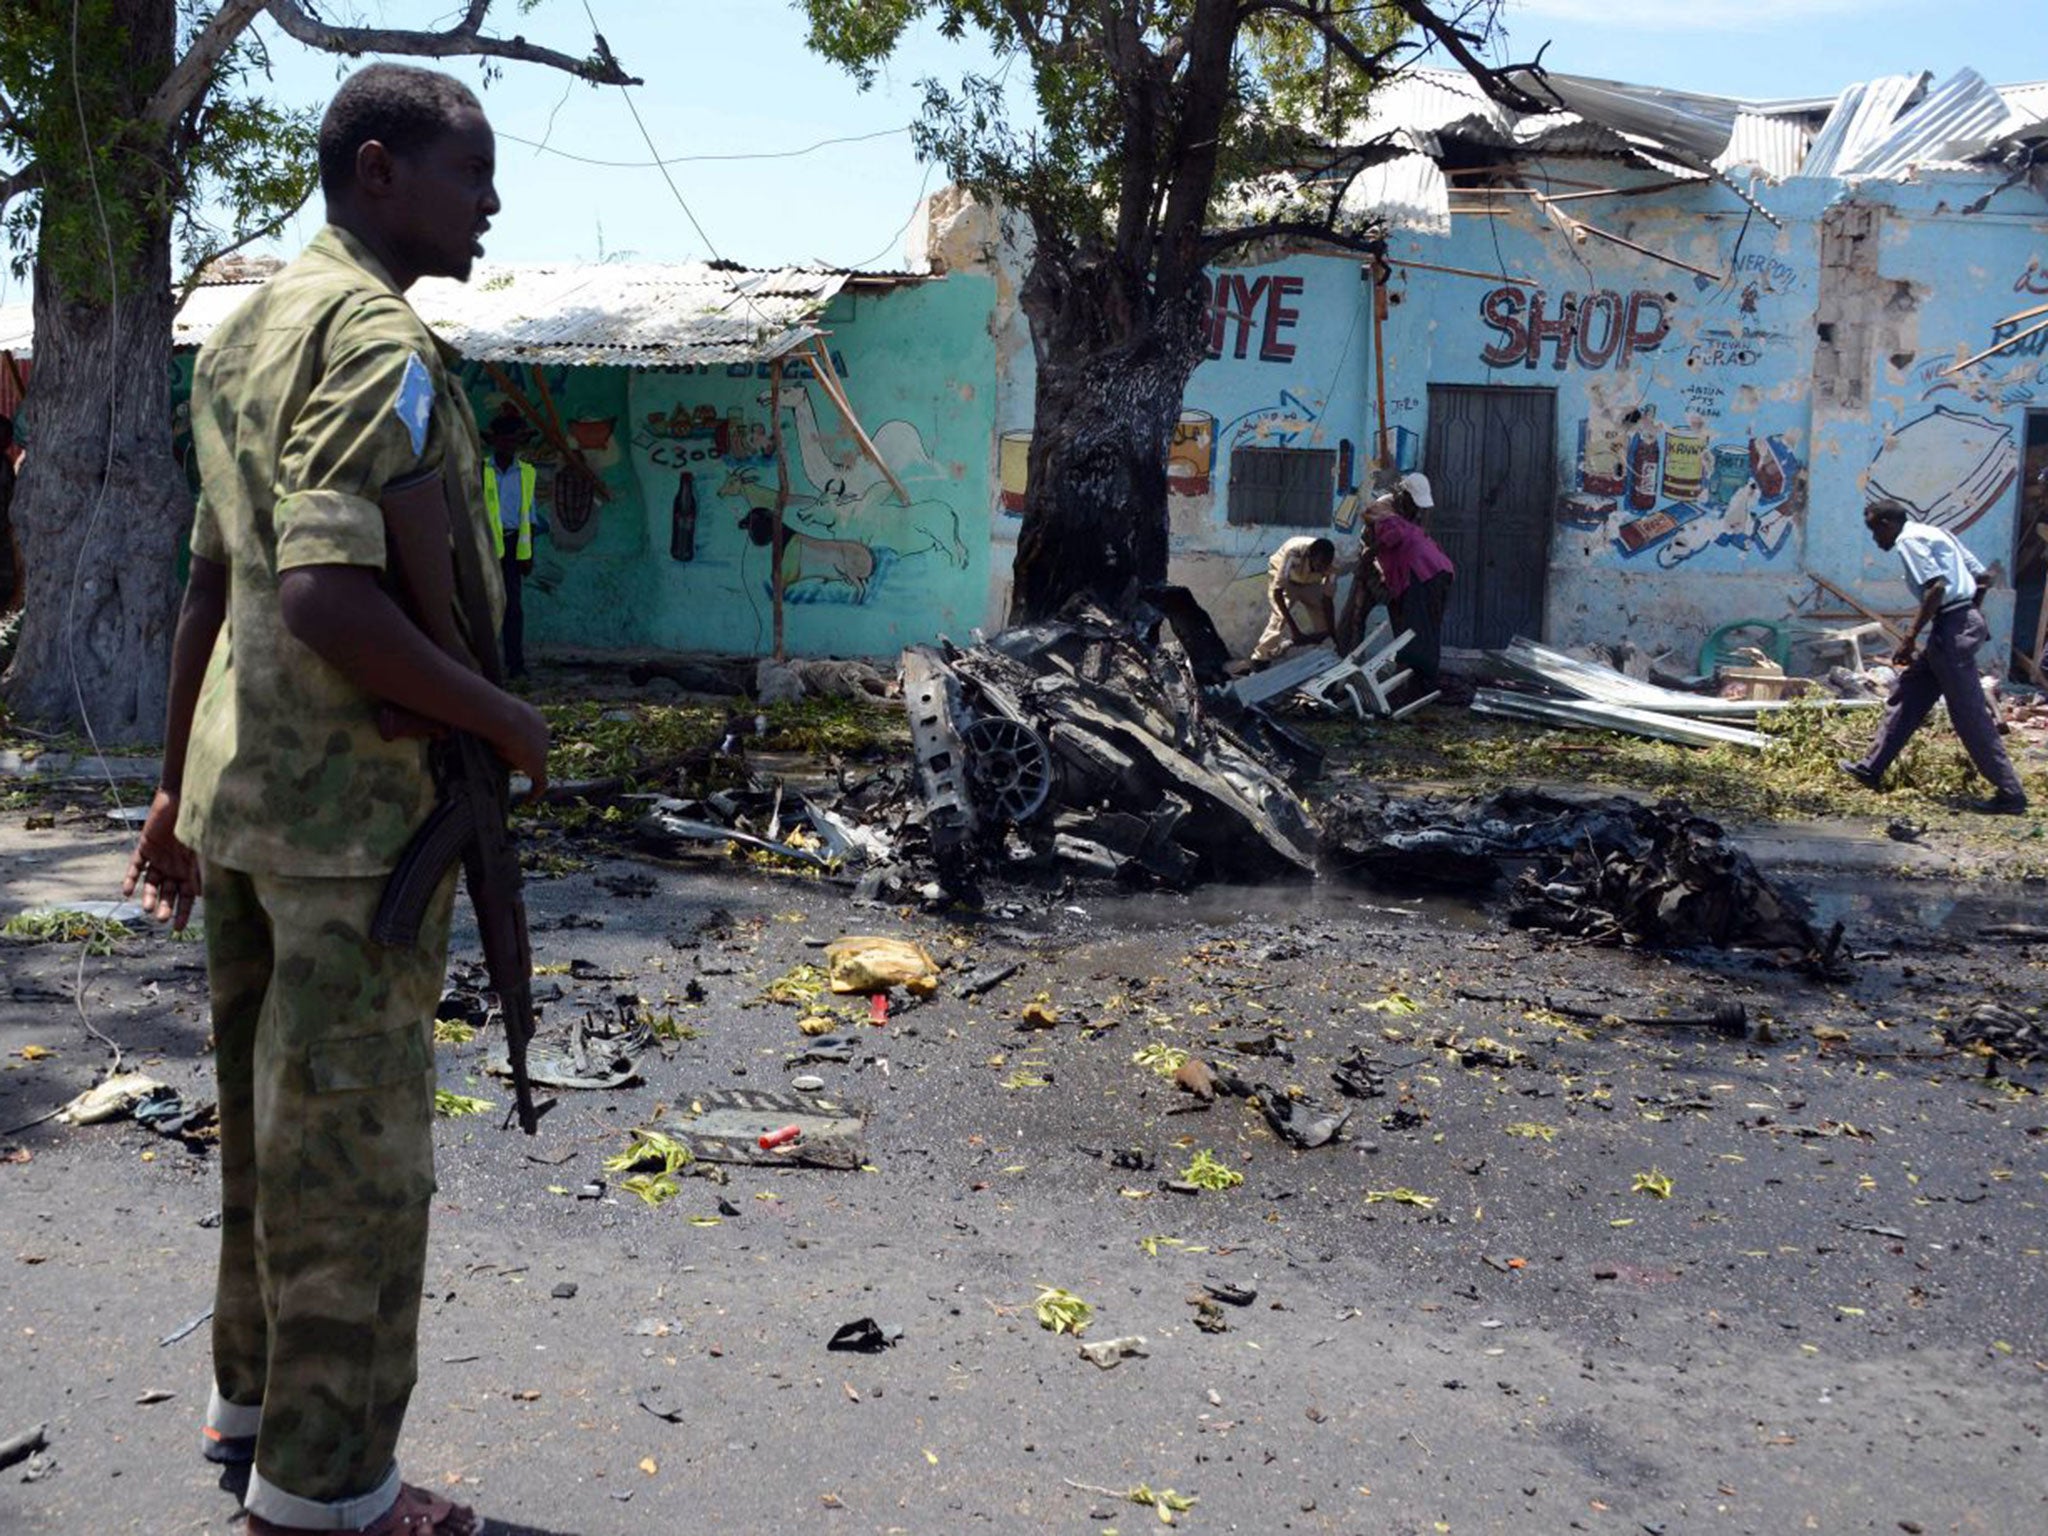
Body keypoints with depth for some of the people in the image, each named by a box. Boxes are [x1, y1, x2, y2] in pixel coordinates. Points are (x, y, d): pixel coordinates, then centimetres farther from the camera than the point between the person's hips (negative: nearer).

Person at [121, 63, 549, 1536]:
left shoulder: (252, 330, 13)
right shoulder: (380, 341, -17)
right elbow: (329, 599, -29)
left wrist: (180, 785, 22)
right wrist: (507, 720, -17)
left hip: (242, 794, 10)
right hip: (357, 812, -9)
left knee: (273, 1111, 20)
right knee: (353, 1139, 2)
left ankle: (256, 1392, 36)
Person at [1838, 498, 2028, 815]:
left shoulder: (1909, 540, -9)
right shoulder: (1935, 533, 19)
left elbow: (1936, 586, -21)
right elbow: (1983, 577, 18)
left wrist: (1910, 637, -17)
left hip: (1951, 628, -10)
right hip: (1966, 621, 10)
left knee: (1969, 713, -7)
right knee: (1908, 693, 17)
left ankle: (2010, 793, -5)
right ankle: (1871, 768, 23)